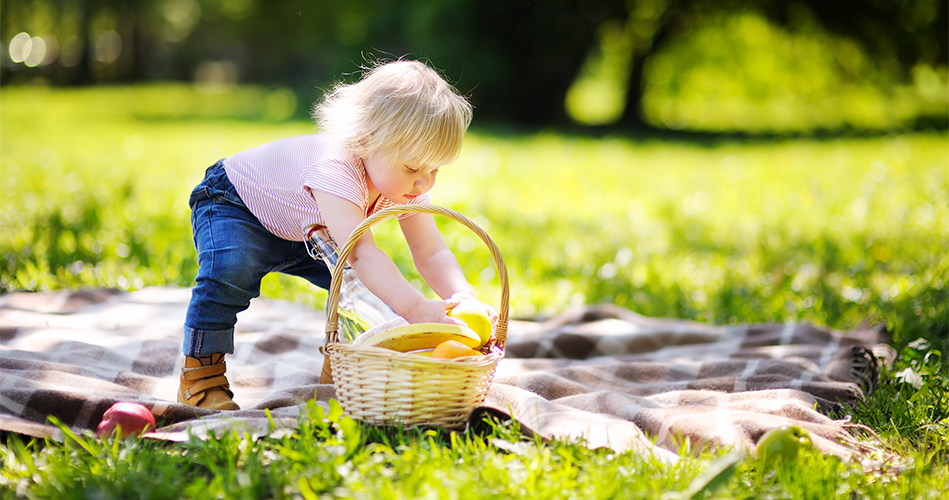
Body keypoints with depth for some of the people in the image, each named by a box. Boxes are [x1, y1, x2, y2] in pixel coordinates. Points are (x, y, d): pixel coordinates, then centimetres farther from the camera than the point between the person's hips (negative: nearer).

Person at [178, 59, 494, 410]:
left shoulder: (406, 183, -20)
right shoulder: (335, 170, -45)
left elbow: (432, 254, -20)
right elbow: (360, 252, -56)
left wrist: (464, 299, -40)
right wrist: (416, 309, -65)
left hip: (306, 233, 7)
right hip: (231, 205, -7)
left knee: (368, 282, -6)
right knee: (231, 269, -35)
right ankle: (200, 376, -19)